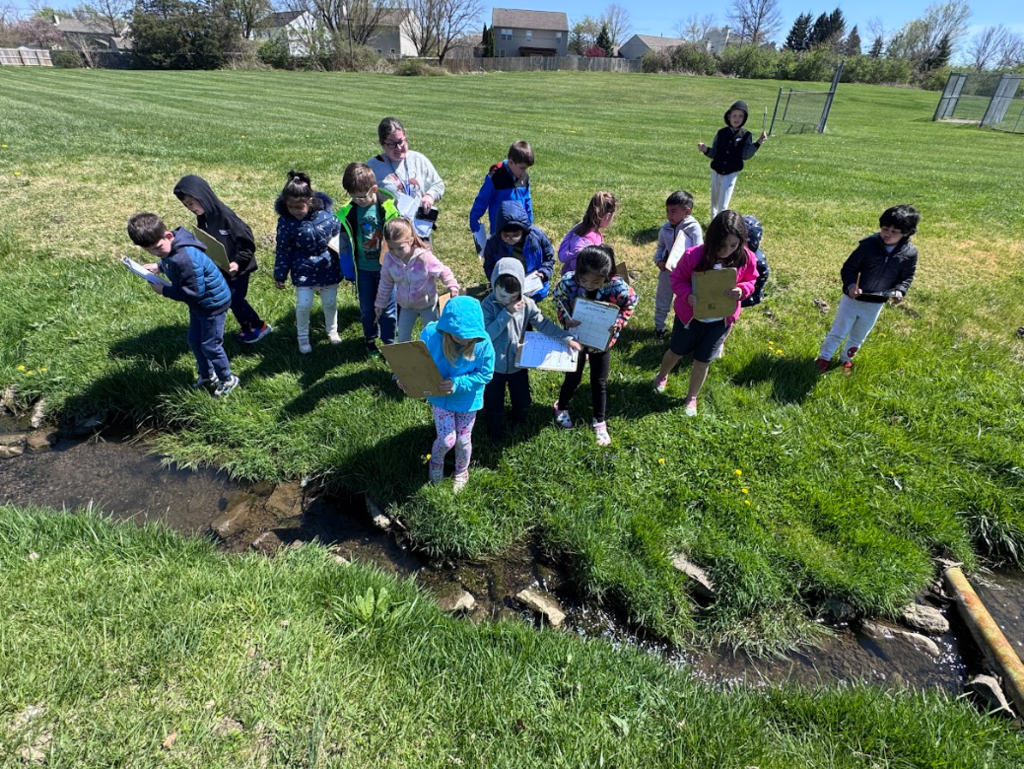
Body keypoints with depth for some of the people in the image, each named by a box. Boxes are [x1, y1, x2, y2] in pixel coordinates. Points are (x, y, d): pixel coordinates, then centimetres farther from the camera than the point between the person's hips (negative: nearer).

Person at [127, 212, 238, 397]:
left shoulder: (186, 257, -34)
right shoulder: (170, 247, -5)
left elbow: (194, 292, -31)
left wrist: (164, 290, -20)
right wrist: (159, 266, -1)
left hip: (213, 302, -10)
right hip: (199, 303, 10)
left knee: (210, 345, 2)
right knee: (194, 341, 20)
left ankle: (228, 380, 22)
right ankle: (207, 375, 39)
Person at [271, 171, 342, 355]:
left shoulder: (326, 214, -15)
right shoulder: (286, 221, -15)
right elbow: (283, 250, -6)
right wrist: (280, 275, 0)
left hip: (329, 268, 1)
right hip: (304, 271, -1)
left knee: (330, 303, 15)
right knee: (303, 305, -1)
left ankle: (332, 331, 41)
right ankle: (303, 337, 25)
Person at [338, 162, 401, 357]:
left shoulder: (388, 206, -14)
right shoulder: (348, 211, -8)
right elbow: (344, 238, 3)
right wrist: (348, 268, 2)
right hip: (363, 269, 2)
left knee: (387, 308, 10)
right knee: (367, 308, 15)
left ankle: (389, 342, 27)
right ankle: (370, 340, 36)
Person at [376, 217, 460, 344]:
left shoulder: (424, 257, -32)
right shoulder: (389, 258, -19)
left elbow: (443, 272, -17)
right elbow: (385, 282, -2)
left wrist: (452, 285, -34)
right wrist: (380, 303, 7)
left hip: (427, 304, -3)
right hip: (406, 305, 3)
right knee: (402, 338, 16)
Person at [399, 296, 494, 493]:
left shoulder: (482, 342, -28)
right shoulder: (431, 334, -27)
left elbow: (485, 374, -19)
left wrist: (457, 384, -32)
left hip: (467, 399, 0)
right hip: (440, 397, 0)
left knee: (463, 440, 15)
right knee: (446, 440, 0)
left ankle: (461, 472, 48)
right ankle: (436, 462, 39)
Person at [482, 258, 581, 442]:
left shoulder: (526, 304, -11)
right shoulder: (489, 304, -19)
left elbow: (543, 324, -10)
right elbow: (486, 335, -27)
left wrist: (567, 338, -18)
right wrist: (506, 313, -31)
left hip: (518, 363, 3)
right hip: (495, 365, -3)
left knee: (523, 402, 20)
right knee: (493, 404, 14)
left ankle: (517, 420, 53)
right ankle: (494, 430, 44)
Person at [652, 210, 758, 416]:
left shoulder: (746, 259, -17)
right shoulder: (694, 255, -26)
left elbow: (750, 281, -1)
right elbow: (677, 279, -13)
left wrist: (742, 291, -24)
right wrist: (688, 296, -33)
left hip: (721, 320, 2)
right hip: (690, 315, -1)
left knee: (703, 361, 14)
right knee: (676, 351, 21)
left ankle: (691, 398, 37)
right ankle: (662, 376, 54)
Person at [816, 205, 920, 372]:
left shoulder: (910, 254, -10)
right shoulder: (869, 244, -19)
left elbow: (907, 277, 3)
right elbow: (848, 267, -14)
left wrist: (900, 291, -17)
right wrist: (850, 285, -30)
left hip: (875, 305, 3)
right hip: (853, 299, -3)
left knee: (858, 337, 22)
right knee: (838, 332, 11)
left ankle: (846, 358, 44)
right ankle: (825, 357, 31)